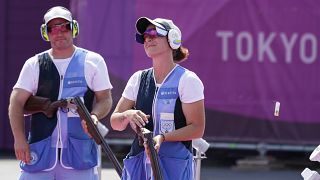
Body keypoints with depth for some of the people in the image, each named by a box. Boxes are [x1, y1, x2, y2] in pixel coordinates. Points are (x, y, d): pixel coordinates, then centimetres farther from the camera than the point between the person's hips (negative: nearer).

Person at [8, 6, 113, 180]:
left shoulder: (92, 61, 8)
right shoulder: (34, 64, 11)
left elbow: (105, 99, 7)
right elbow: (17, 102, 4)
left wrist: (94, 116, -16)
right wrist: (19, 138, -11)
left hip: (79, 151, -1)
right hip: (40, 150, 1)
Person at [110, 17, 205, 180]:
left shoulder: (187, 80, -3)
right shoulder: (138, 79, 12)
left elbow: (197, 129, -8)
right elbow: (115, 122, 11)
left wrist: (163, 137, -21)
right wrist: (127, 115, -12)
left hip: (174, 166, -5)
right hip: (139, 164, 5)